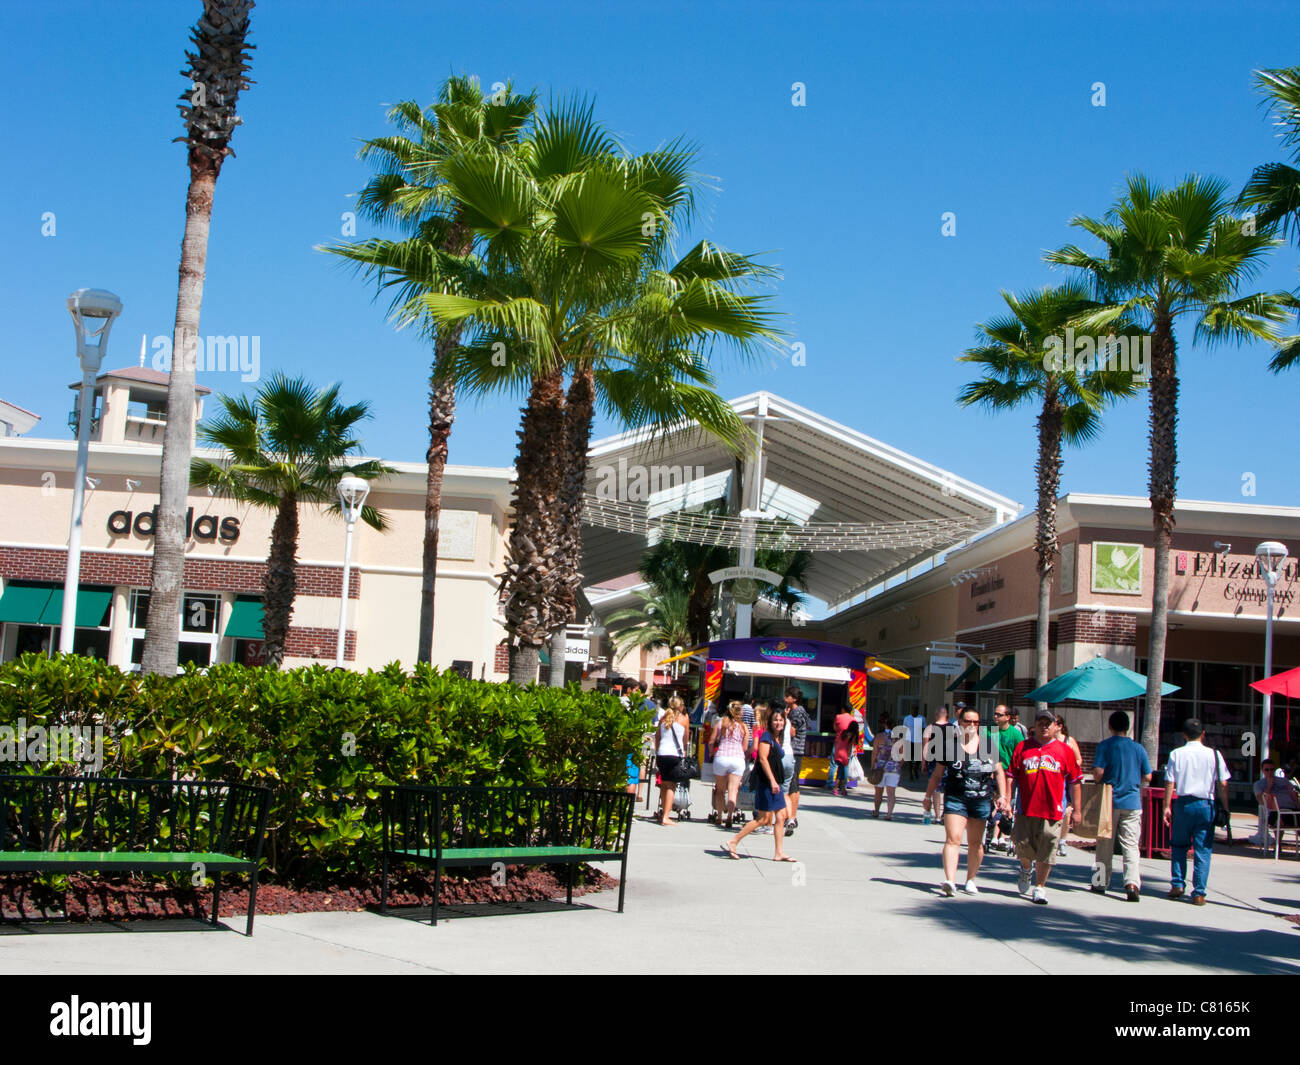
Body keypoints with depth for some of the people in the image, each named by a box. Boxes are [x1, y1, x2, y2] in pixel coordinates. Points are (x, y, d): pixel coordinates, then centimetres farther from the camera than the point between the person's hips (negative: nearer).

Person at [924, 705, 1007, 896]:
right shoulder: (949, 746, 2)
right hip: (955, 799, -2)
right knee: (952, 839, -14)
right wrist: (928, 796, 10)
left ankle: (970, 880, 23)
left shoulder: (988, 746, 7)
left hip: (982, 800, 2)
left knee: (976, 843, 9)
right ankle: (950, 880, -23)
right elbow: (937, 774, 9)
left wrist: (1002, 795, 1)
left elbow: (999, 772, 11)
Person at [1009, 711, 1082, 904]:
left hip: (1053, 810, 0)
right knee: (1023, 846, 2)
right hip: (1025, 808, 1)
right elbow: (1011, 777, 8)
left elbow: (1074, 782, 9)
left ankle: (1040, 887, 13)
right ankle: (1026, 869, 34)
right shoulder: (1022, 748, 8)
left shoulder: (1065, 750, 7)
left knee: (1046, 852, -1)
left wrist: (1076, 810, 5)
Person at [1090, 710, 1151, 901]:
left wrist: (1099, 782, 6)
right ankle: (1132, 882, -16)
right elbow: (1147, 777, 7)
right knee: (1131, 845, 0)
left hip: (1109, 800, -1)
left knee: (1105, 844, 10)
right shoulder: (1138, 748, 3)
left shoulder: (1104, 746, -5)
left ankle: (1101, 883, 17)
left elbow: (1098, 772, -15)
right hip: (1132, 803, 1)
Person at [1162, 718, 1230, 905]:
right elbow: (1223, 785, -1)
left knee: (1178, 846, 17)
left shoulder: (1176, 754, 0)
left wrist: (1167, 807, 2)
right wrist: (1225, 809, 6)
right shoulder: (1214, 755, 0)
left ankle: (1177, 884, 11)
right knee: (1203, 850, 3)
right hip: (1206, 805, 0)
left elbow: (1169, 783, -3)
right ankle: (1199, 893, 0)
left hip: (1183, 803, 0)